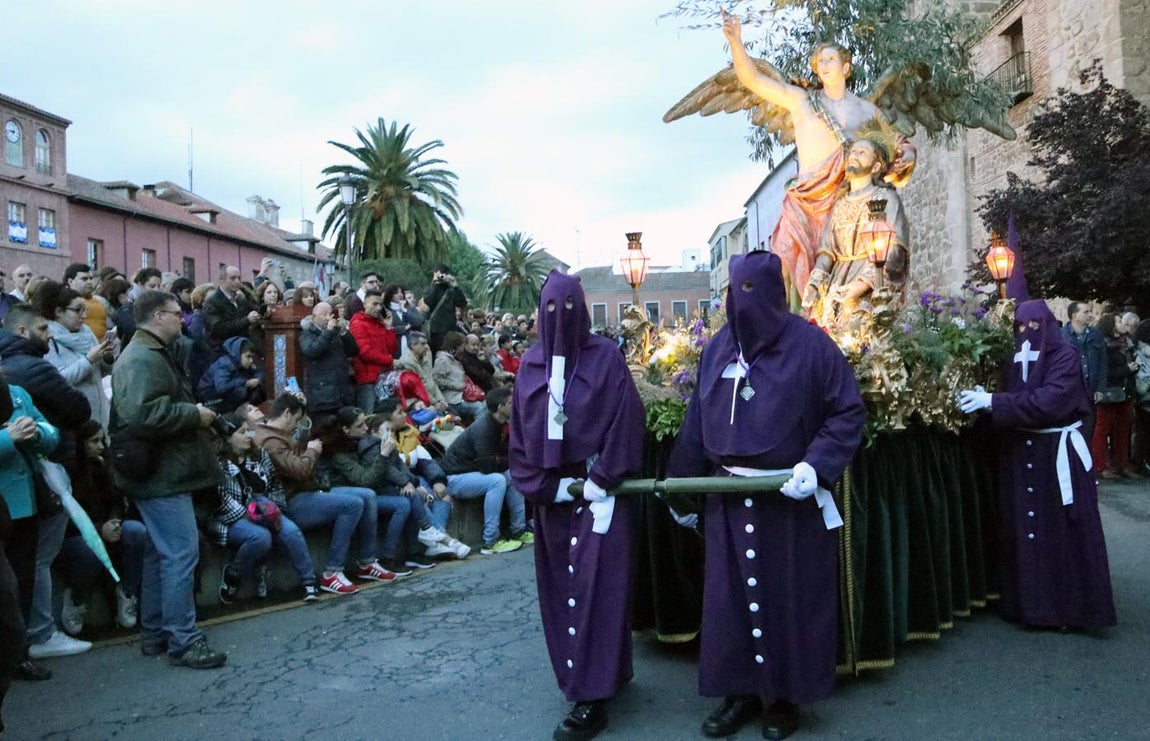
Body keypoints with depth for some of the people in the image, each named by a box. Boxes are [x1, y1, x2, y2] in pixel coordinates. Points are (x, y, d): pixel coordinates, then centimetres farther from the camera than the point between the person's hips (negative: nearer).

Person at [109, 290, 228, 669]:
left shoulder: (153, 355, 19)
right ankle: (183, 641, -2)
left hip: (163, 471, 12)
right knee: (181, 553, -9)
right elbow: (143, 413, -30)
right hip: (162, 473, -12)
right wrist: (195, 414, -19)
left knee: (161, 551, 16)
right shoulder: (142, 359, -17)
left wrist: (197, 413, 12)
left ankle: (154, 633, 26)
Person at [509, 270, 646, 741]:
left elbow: (626, 421, -9)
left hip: (597, 490, -5)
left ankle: (592, 696, 2)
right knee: (561, 587, 10)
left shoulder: (606, 357, -4)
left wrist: (601, 480, -14)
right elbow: (520, 429, 6)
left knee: (594, 586, -5)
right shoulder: (531, 364, 7)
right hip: (550, 492, 5)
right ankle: (610, 671, 26)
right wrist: (542, 484, -4)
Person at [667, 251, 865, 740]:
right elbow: (696, 425, 10)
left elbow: (849, 414, -7)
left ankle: (787, 695, 24)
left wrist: (815, 466, -21)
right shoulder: (717, 348, 6)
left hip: (792, 499, -4)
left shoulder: (809, 344, -8)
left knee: (790, 597, 7)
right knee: (729, 597, 10)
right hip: (728, 500, 4)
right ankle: (741, 690, 26)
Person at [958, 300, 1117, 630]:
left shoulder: (1066, 357, -9)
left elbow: (1049, 400, -23)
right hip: (1021, 454, 5)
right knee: (1023, 530, 7)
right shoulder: (1013, 361, 9)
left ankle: (1072, 606, 12)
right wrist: (986, 401, -10)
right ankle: (1029, 603, 17)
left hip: (1058, 454, -5)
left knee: (1064, 531, 1)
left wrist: (993, 401, -26)